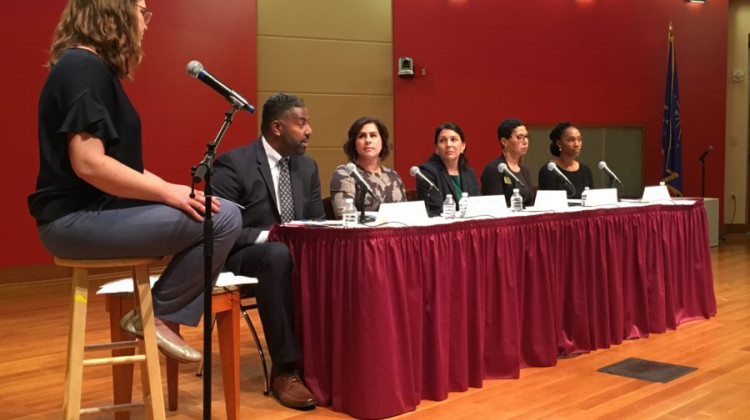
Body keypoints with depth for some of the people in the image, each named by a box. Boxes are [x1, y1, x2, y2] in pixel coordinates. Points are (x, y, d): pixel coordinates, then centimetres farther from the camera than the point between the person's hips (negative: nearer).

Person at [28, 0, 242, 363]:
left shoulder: (96, 69, 17)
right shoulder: (83, 67, -15)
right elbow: (89, 164, -24)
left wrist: (170, 190, 6)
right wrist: (168, 193, -17)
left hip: (93, 211, 10)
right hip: (77, 219, -10)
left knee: (220, 213, 11)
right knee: (224, 218, -18)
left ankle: (166, 315, 8)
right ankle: (155, 316, -4)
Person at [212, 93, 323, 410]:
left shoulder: (307, 166, 9)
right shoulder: (233, 164, -11)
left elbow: (317, 218, 13)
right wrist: (268, 235, -28)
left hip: (296, 252, 6)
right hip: (243, 255, -6)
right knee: (278, 254, -39)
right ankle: (284, 368, -31)